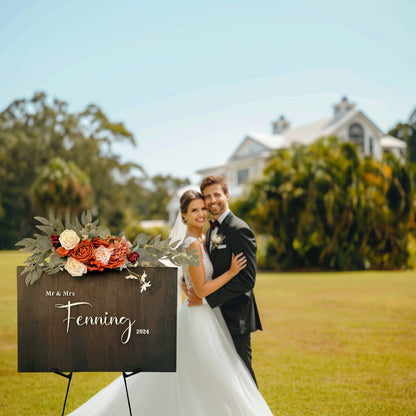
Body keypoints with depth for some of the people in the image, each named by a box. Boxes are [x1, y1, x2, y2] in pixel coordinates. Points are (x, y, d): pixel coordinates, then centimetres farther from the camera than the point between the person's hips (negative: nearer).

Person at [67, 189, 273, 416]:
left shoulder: (201, 239, 9)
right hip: (199, 319, -9)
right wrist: (231, 272, -16)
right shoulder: (193, 244, -19)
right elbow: (201, 290, -21)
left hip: (206, 315, 9)